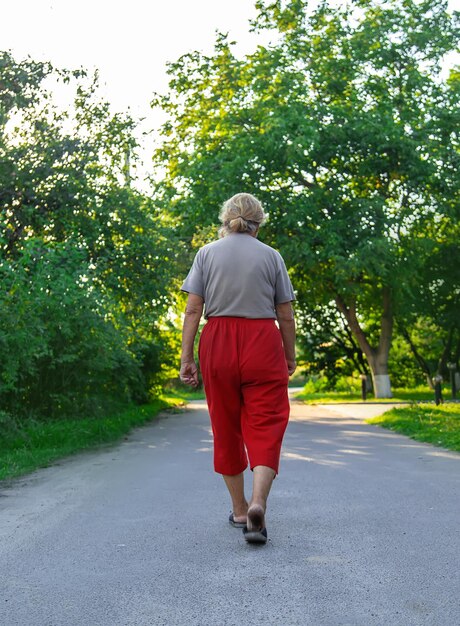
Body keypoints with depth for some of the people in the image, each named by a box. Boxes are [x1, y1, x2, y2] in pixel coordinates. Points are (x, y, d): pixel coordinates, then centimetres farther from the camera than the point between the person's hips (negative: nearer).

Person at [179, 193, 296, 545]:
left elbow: (193, 310, -1)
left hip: (218, 344, 2)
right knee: (265, 425, 1)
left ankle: (239, 509, 22)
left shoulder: (207, 254, 6)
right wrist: (290, 357, 15)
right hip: (262, 344, -1)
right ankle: (258, 504, -19)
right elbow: (286, 315, 4)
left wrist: (187, 358, 1)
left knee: (226, 426, 13)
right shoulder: (271, 256, 4)